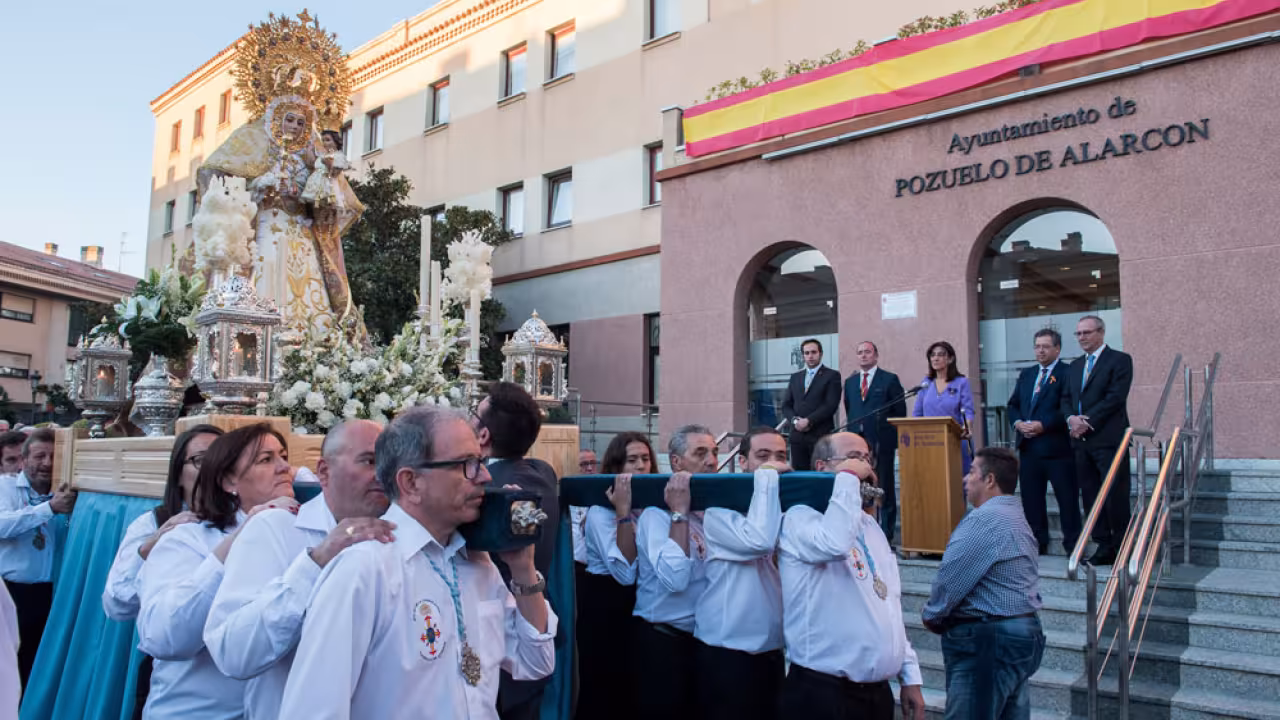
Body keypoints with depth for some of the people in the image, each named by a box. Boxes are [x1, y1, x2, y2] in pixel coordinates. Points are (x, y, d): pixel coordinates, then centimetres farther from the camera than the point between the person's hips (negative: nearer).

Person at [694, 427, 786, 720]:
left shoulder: (787, 510, 9)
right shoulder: (720, 511, -11)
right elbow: (759, 541, -28)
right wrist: (766, 476, -20)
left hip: (774, 654, 6)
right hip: (728, 655, -6)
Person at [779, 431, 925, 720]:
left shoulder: (870, 525, 15)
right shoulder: (801, 517, -11)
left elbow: (890, 606, 18)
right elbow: (835, 544, -34)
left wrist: (910, 677, 14)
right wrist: (849, 477, -21)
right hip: (824, 692, -8)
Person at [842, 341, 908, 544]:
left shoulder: (890, 380, 1)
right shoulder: (850, 382, 15)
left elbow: (900, 411, -1)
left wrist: (898, 441, -5)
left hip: (882, 441, -4)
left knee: (885, 488, 3)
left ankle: (887, 533, 10)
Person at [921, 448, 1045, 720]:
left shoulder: (985, 519, -17)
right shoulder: (1014, 517, 17)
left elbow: (950, 580, -17)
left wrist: (931, 616, 1)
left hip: (988, 641, -11)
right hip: (1018, 634, 11)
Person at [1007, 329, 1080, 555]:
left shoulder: (1067, 373, -3)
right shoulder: (1026, 374, 18)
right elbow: (1013, 405, 16)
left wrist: (1043, 425, -19)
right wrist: (1018, 423, -3)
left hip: (1057, 446, -6)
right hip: (1028, 447, 6)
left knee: (1067, 498, 1)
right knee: (1031, 498, 10)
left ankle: (1073, 544, 10)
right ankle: (1037, 543, 19)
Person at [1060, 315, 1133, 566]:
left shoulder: (1119, 360, -1)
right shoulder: (1075, 366, 20)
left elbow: (1115, 397, -11)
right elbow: (1066, 399, 16)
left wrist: (1087, 421, -14)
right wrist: (1071, 418, -5)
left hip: (1109, 440, -7)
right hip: (1081, 441, 7)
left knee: (1115, 497, -4)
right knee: (1090, 496, 7)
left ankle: (1121, 550, 3)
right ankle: (1103, 547, 14)